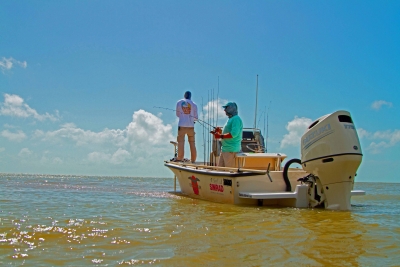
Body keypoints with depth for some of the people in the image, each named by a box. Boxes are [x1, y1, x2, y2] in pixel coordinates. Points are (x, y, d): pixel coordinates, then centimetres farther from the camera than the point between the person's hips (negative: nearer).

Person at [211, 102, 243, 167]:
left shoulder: (236, 119, -11)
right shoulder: (230, 119, 21)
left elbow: (234, 134, -23)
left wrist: (220, 136, -18)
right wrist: (220, 132, 9)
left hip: (231, 150, -10)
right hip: (225, 148, 10)